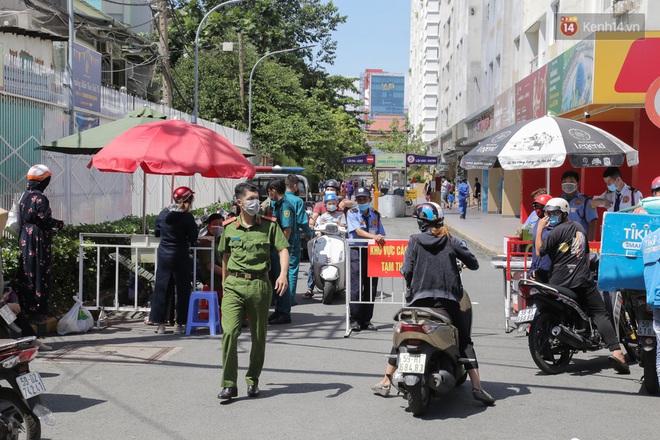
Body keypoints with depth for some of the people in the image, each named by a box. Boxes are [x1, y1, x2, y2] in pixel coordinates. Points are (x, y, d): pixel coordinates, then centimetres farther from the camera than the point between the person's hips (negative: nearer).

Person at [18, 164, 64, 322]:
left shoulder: (25, 195, 11)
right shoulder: (39, 197, -14)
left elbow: (22, 217, 16)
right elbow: (44, 219, -20)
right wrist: (59, 224, -3)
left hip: (25, 238, 8)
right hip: (38, 239, -8)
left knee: (26, 273, 12)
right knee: (40, 274, -3)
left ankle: (26, 308, 18)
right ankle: (38, 310, -2)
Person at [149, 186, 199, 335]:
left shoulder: (163, 214, 2)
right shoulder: (187, 217, -13)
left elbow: (156, 232, 14)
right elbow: (193, 239, -9)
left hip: (163, 255, 4)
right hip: (180, 257, -4)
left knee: (161, 288, 9)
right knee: (182, 290, 6)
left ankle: (160, 324, 10)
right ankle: (179, 324, 7)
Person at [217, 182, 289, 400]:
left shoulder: (269, 225, 3)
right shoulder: (229, 227, 7)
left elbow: (283, 249, -2)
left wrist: (283, 274, -19)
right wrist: (224, 284, 19)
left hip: (260, 285, 0)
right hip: (234, 284, 0)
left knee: (259, 336, 8)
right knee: (229, 331, -14)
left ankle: (253, 380, 26)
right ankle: (229, 384, -8)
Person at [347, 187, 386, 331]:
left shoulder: (375, 215, 15)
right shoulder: (352, 214, 1)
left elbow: (381, 235, 16)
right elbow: (358, 231, -14)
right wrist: (374, 237, -27)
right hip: (357, 251, -4)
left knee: (371, 287, 5)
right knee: (356, 286, -9)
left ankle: (366, 320, 12)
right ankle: (354, 319, -3)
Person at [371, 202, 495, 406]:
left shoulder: (415, 241, 0)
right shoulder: (451, 241, 3)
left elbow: (407, 271, -5)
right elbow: (473, 264, 5)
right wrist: (458, 263, 27)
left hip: (419, 298, 0)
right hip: (447, 298, 0)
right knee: (465, 341, 9)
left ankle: (385, 383, 17)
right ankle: (477, 387, -3)